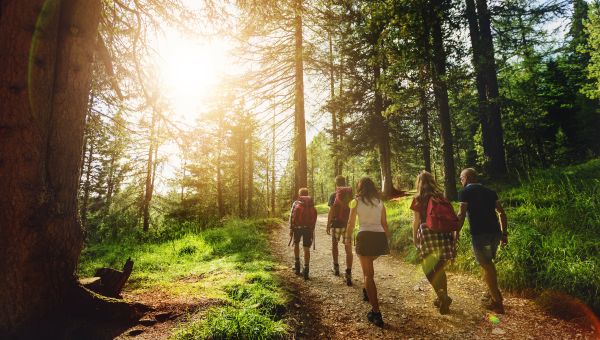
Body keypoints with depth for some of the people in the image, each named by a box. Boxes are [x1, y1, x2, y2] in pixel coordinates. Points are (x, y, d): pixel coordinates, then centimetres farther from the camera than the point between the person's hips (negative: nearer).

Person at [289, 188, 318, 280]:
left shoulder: (296, 203, 10)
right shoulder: (311, 204, 14)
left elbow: (292, 216, -1)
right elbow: (314, 218, 6)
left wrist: (291, 229, -1)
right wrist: (312, 230, 11)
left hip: (297, 227, 0)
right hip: (309, 228, 1)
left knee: (296, 244, 24)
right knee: (306, 249, 6)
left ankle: (297, 265, 18)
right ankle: (306, 270, -3)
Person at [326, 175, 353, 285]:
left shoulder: (333, 195, -4)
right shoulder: (351, 194, 3)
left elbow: (331, 212, -5)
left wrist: (328, 225, 2)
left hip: (336, 224, -1)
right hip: (348, 224, 2)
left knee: (334, 245, 20)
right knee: (348, 249, 3)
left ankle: (336, 267, 28)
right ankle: (348, 274, -5)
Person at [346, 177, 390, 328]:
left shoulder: (356, 202, 1)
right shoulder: (380, 202, 11)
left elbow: (351, 223, 3)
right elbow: (384, 224, 10)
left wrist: (348, 238, 18)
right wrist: (387, 240, 18)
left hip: (365, 237, -4)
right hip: (380, 237, 4)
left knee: (368, 274, 0)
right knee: (368, 264, 33)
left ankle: (376, 312, -5)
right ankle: (367, 291, 43)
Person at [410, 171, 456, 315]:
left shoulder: (418, 199, 0)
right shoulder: (441, 196, 10)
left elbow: (416, 220, -1)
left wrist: (414, 237, 8)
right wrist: (453, 233, 15)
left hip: (427, 233, -4)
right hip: (443, 234, 5)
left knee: (429, 269, 6)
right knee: (440, 268, 16)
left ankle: (443, 297, -6)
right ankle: (443, 298, 23)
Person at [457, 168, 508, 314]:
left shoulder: (465, 192, -2)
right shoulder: (489, 191, 16)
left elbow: (462, 214, -12)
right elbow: (501, 212, 14)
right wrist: (504, 233, 17)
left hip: (480, 234, -6)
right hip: (495, 232, 6)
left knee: (486, 266, 7)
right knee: (489, 264, 22)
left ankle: (497, 303, 13)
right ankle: (493, 295, 31)